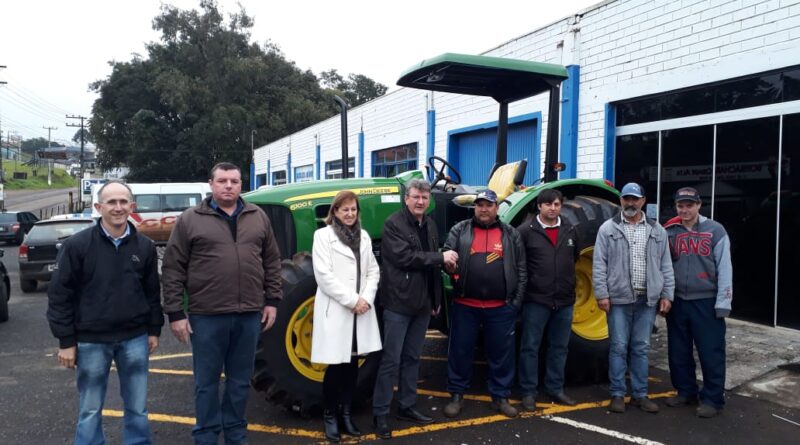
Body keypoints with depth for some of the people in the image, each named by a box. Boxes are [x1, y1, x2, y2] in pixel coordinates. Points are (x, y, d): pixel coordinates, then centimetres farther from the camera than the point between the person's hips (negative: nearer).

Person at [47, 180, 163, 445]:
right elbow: (59, 295, -5)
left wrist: (154, 329, 8)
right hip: (91, 341, -2)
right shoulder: (77, 245, -7)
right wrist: (66, 341, -6)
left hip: (135, 338, 2)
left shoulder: (145, 246, 2)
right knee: (90, 411, 11)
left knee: (137, 408, 12)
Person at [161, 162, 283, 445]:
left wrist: (272, 300, 6)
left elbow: (272, 262, 11)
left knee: (240, 380, 15)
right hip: (207, 315, -3)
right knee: (207, 381, 9)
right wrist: (175, 313, -6)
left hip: (249, 314, 3)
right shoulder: (189, 220, -2)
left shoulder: (258, 217, 8)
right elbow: (172, 270, -3)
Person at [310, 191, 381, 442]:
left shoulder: (364, 236, 12)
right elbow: (323, 275, -13)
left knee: (352, 363, 10)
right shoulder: (323, 235, -4)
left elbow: (373, 270, 9)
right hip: (335, 310, -5)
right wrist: (352, 300, -16)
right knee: (336, 365, -1)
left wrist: (366, 299, -8)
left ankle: (346, 414, 23)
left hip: (361, 311, 5)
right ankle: (330, 416, 16)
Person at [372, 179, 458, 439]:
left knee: (412, 358, 15)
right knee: (391, 360, -1)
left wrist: (437, 299, 16)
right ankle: (380, 413, 9)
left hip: (422, 303, 7)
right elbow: (403, 257, -22)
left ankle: (407, 407, 26)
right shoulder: (393, 223, -9)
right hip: (398, 302, -7)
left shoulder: (430, 225, 13)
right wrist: (440, 257, -16)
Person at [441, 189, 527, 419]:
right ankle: (456, 395, 23)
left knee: (502, 353, 10)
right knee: (460, 351, 8)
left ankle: (500, 396, 25)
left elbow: (521, 270, 6)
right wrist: (448, 264, -24)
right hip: (465, 305, 0)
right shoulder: (459, 231, 3)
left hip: (501, 307, 1)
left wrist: (517, 300, 0)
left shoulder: (511, 234, 6)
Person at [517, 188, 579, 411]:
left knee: (560, 347, 14)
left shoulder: (570, 231, 7)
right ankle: (528, 392, 14)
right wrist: (528, 282, -1)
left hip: (565, 300, 5)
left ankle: (555, 388, 28)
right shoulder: (526, 231, -7)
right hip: (536, 300, -4)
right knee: (530, 347, 3)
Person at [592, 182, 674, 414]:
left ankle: (639, 394, 21)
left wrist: (667, 295, 4)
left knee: (641, 348, 10)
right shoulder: (608, 228, 0)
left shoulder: (657, 230, 9)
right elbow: (599, 264, -4)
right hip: (619, 298, -2)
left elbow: (666, 265, 10)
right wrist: (601, 294, -10)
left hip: (647, 299, 3)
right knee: (619, 347, 3)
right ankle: (617, 394, 14)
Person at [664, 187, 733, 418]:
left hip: (706, 302, -4)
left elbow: (724, 268, -6)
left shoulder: (715, 230, -4)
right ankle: (686, 391, 28)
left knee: (711, 353, 2)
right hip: (677, 301, 4)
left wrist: (723, 302, -10)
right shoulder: (669, 232, 5)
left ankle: (713, 399, 14)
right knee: (678, 351, 12)